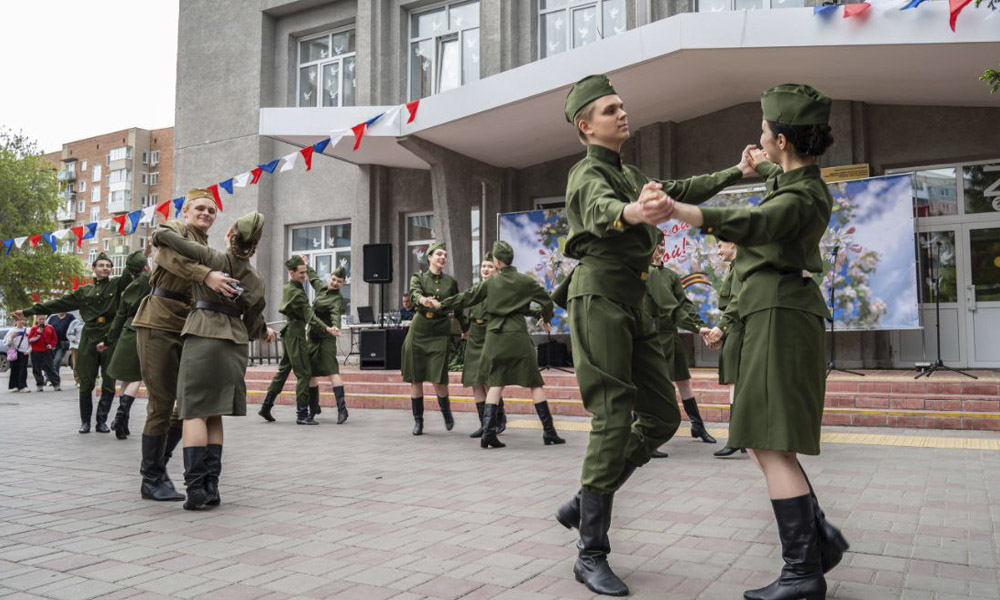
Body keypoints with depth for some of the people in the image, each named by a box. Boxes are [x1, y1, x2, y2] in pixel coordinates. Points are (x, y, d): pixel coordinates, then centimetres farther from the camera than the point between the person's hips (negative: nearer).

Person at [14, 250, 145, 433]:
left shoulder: (116, 285, 8)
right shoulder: (84, 291, 14)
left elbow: (131, 268, -8)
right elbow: (59, 303, 17)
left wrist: (139, 254, -26)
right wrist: (28, 311, 16)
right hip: (89, 339, 2)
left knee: (109, 384, -2)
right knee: (86, 383, 2)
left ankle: (102, 421, 10)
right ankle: (85, 421, 14)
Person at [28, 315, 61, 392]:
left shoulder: (49, 328, 7)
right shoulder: (33, 329, 4)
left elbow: (54, 339, 10)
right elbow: (30, 339, -4)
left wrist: (51, 345, -7)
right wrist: (38, 333, -13)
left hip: (47, 351, 0)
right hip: (36, 352, 0)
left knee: (50, 368, 0)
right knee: (37, 369, 3)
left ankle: (56, 385, 0)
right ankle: (40, 385, 13)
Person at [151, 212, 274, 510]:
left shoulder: (212, 258, -1)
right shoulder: (256, 280, 11)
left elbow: (163, 234, -2)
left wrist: (156, 239, 22)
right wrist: (266, 333, 39)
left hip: (203, 338, -4)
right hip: (236, 344, 4)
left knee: (195, 413, -4)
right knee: (214, 416, 10)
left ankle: (196, 488, -10)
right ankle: (212, 487, 5)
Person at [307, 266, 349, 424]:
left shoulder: (338, 299, -10)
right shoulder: (321, 288, 11)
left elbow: (335, 313, -29)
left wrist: (335, 327, -47)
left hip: (326, 337, -7)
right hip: (313, 335, 7)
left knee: (332, 371, -16)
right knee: (312, 372, 11)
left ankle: (342, 409, -21)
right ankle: (314, 407, 25)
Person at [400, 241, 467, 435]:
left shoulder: (451, 282, 10)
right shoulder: (418, 277, 4)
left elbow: (457, 308, 19)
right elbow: (414, 293, -18)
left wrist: (466, 329, 22)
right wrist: (423, 299, -40)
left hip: (440, 332, 0)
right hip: (419, 331, 0)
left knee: (438, 379, -7)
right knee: (415, 378, 1)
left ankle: (446, 412, 20)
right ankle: (418, 420, 14)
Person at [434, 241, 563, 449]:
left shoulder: (490, 282, 4)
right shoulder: (525, 281, 2)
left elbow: (466, 298, 9)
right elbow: (547, 302, 7)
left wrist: (441, 304, 21)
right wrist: (545, 319, 28)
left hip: (495, 336, 2)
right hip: (518, 335, -1)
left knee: (495, 384, 5)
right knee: (535, 383, 4)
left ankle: (488, 432, -4)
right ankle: (549, 431, 4)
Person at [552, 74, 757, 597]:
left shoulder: (628, 173, 24)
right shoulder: (589, 172, -6)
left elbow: (678, 190, 38)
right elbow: (600, 210, -30)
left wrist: (737, 173, 34)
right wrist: (632, 212, -53)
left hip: (630, 304, 9)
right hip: (599, 297, -9)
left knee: (662, 416, 6)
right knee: (614, 420, -13)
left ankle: (583, 503, 16)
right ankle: (591, 555, -5)